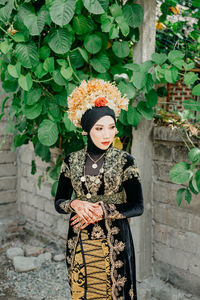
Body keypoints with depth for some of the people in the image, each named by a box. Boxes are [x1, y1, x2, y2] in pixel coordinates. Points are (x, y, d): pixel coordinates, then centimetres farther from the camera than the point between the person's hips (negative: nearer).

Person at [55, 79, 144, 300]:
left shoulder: (125, 161, -8)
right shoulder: (71, 161, -1)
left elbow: (137, 206, -9)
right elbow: (59, 202, 4)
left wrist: (101, 211, -19)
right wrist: (75, 204, -17)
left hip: (114, 242, -2)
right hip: (79, 242, 2)